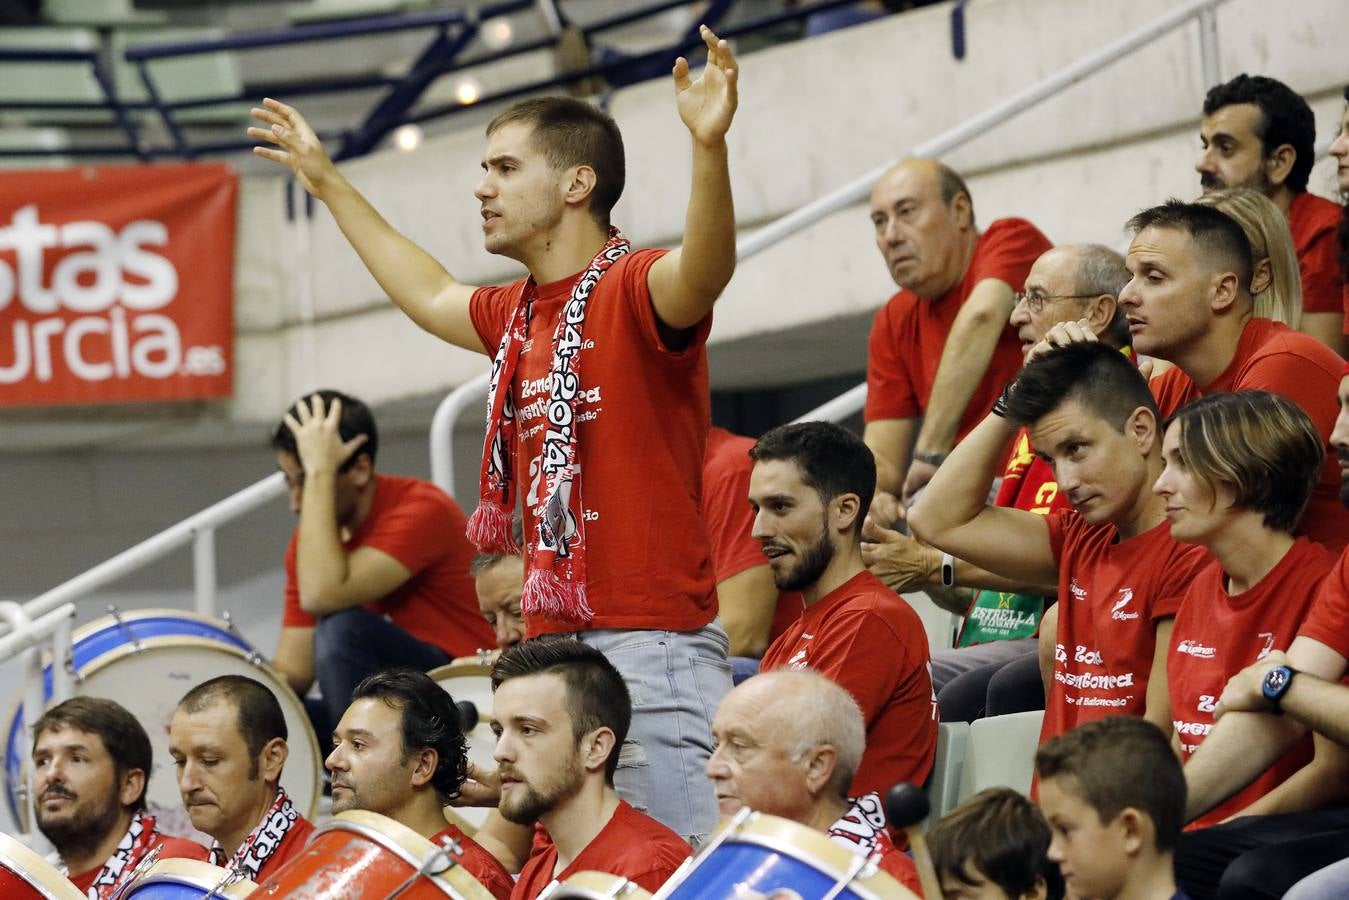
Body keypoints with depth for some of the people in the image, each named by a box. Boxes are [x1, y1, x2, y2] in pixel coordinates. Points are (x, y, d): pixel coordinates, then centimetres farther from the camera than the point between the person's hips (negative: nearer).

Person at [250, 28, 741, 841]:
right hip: (553, 646, 9)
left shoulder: (636, 290, -8)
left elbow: (705, 267, -31)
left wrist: (710, 146, -48)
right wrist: (328, 183, 47)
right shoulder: (517, 314, 18)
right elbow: (432, 297, 38)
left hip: (650, 644, -9)